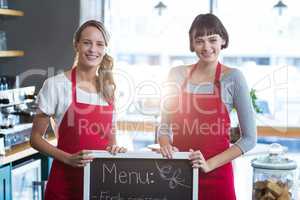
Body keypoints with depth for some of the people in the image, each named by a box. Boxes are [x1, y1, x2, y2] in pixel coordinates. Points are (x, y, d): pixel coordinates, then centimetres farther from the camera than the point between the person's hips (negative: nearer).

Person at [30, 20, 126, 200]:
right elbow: (36, 138, -5)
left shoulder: (109, 89, 6)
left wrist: (115, 149, -6)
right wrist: (68, 158, -17)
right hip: (65, 182, -4)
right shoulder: (56, 85, -8)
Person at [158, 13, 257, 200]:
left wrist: (210, 164, -13)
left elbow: (249, 138, -7)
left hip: (215, 176, -3)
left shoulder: (233, 77, -7)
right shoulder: (177, 74, 2)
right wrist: (165, 145, -9)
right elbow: (165, 125, 11)